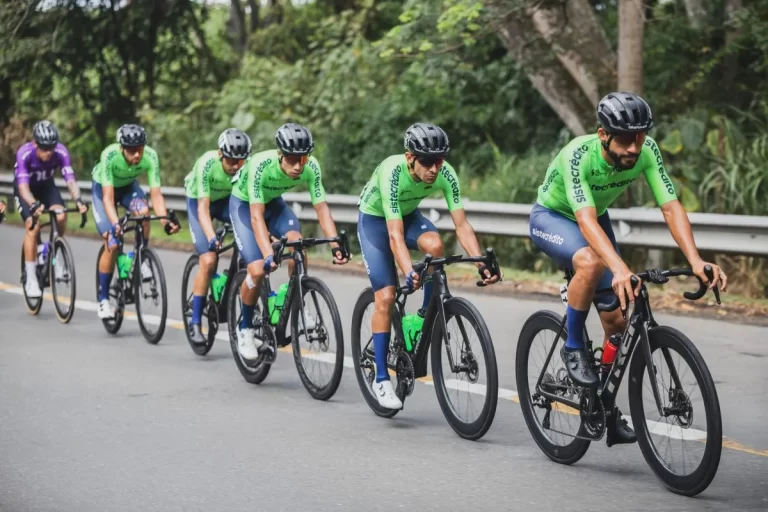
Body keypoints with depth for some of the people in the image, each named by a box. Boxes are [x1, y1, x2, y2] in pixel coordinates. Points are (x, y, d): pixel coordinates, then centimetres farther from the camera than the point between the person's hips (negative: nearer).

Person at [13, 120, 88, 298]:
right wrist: (34, 205, -61)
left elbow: (70, 180, -33)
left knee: (61, 216, -24)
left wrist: (78, 200, -53)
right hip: (26, 189, -3)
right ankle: (31, 279, -15)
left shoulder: (61, 152, -29)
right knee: (33, 225, -23)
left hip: (46, 186, 3)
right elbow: (23, 187, -42)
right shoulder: (24, 153, -35)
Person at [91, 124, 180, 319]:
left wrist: (165, 220, -48)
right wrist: (115, 223, -55)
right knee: (112, 244, -12)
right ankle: (103, 299, 2)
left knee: (143, 211, -33)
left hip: (128, 186, 2)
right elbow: (108, 196, -40)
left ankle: (142, 260, -10)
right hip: (103, 188, -2)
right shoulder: (110, 155, -38)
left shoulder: (150, 156, -31)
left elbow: (156, 194, -32)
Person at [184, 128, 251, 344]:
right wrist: (212, 237, -48)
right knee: (208, 260, -17)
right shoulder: (207, 164, -33)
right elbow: (203, 209, -34)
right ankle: (195, 323, -8)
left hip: (227, 201, 3)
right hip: (198, 202, -3)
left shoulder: (249, 166, -26)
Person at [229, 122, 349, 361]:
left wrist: (335, 245, -38)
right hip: (244, 204, -4)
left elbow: (322, 208, -25)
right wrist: (268, 254, -52)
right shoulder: (260, 165, -38)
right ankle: (245, 328, 5)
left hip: (273, 202, 4)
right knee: (258, 270, -19)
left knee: (296, 241, -27)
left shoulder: (311, 167, -26)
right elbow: (256, 216, -41)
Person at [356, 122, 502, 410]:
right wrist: (409, 273, -54)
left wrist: (482, 264, -39)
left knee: (434, 245, -31)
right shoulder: (392, 172, -37)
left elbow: (462, 225, -26)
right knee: (386, 297, -13)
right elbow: (395, 235, -41)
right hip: (374, 218, -3)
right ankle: (381, 379, -4)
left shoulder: (445, 174, -26)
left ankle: (426, 318, -10)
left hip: (408, 214, 3)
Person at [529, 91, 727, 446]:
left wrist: (695, 261, -45)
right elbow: (586, 220, -48)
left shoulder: (646, 152, -25)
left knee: (616, 320, -2)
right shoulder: (578, 155, -38)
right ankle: (573, 349, -16)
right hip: (550, 217, -5)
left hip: (595, 219, 5)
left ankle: (606, 409, 15)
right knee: (592, 262, -38)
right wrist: (619, 268, -63)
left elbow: (671, 207, -29)